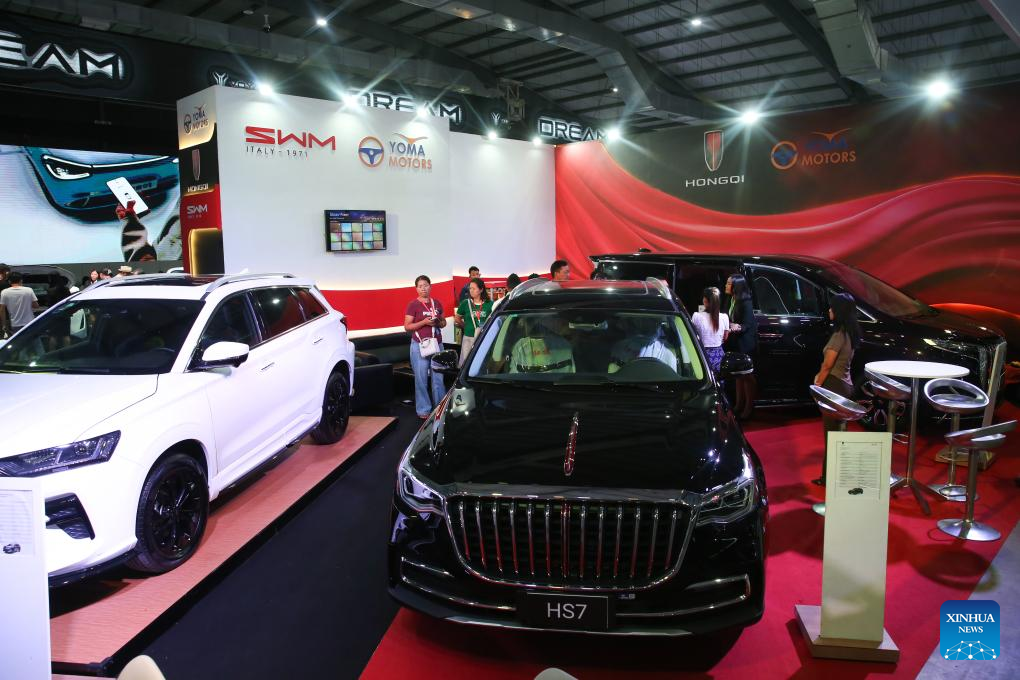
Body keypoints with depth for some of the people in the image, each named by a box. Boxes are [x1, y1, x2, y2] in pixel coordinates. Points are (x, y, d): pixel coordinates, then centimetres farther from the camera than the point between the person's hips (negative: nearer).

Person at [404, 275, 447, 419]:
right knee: (421, 379, -1)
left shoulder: (437, 303, 11)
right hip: (419, 346, -4)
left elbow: (444, 322, 20)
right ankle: (423, 410, 5)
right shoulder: (413, 305, -3)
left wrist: (438, 323, -3)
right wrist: (424, 322, -17)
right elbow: (407, 327, -5)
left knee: (438, 378, 5)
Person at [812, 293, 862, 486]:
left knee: (831, 432, -1)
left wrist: (817, 386, -4)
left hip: (834, 386, -9)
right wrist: (820, 375, 6)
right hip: (845, 384, 9)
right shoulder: (850, 333, 9)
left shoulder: (839, 334, -19)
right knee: (838, 430, 15)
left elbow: (827, 366, -15)